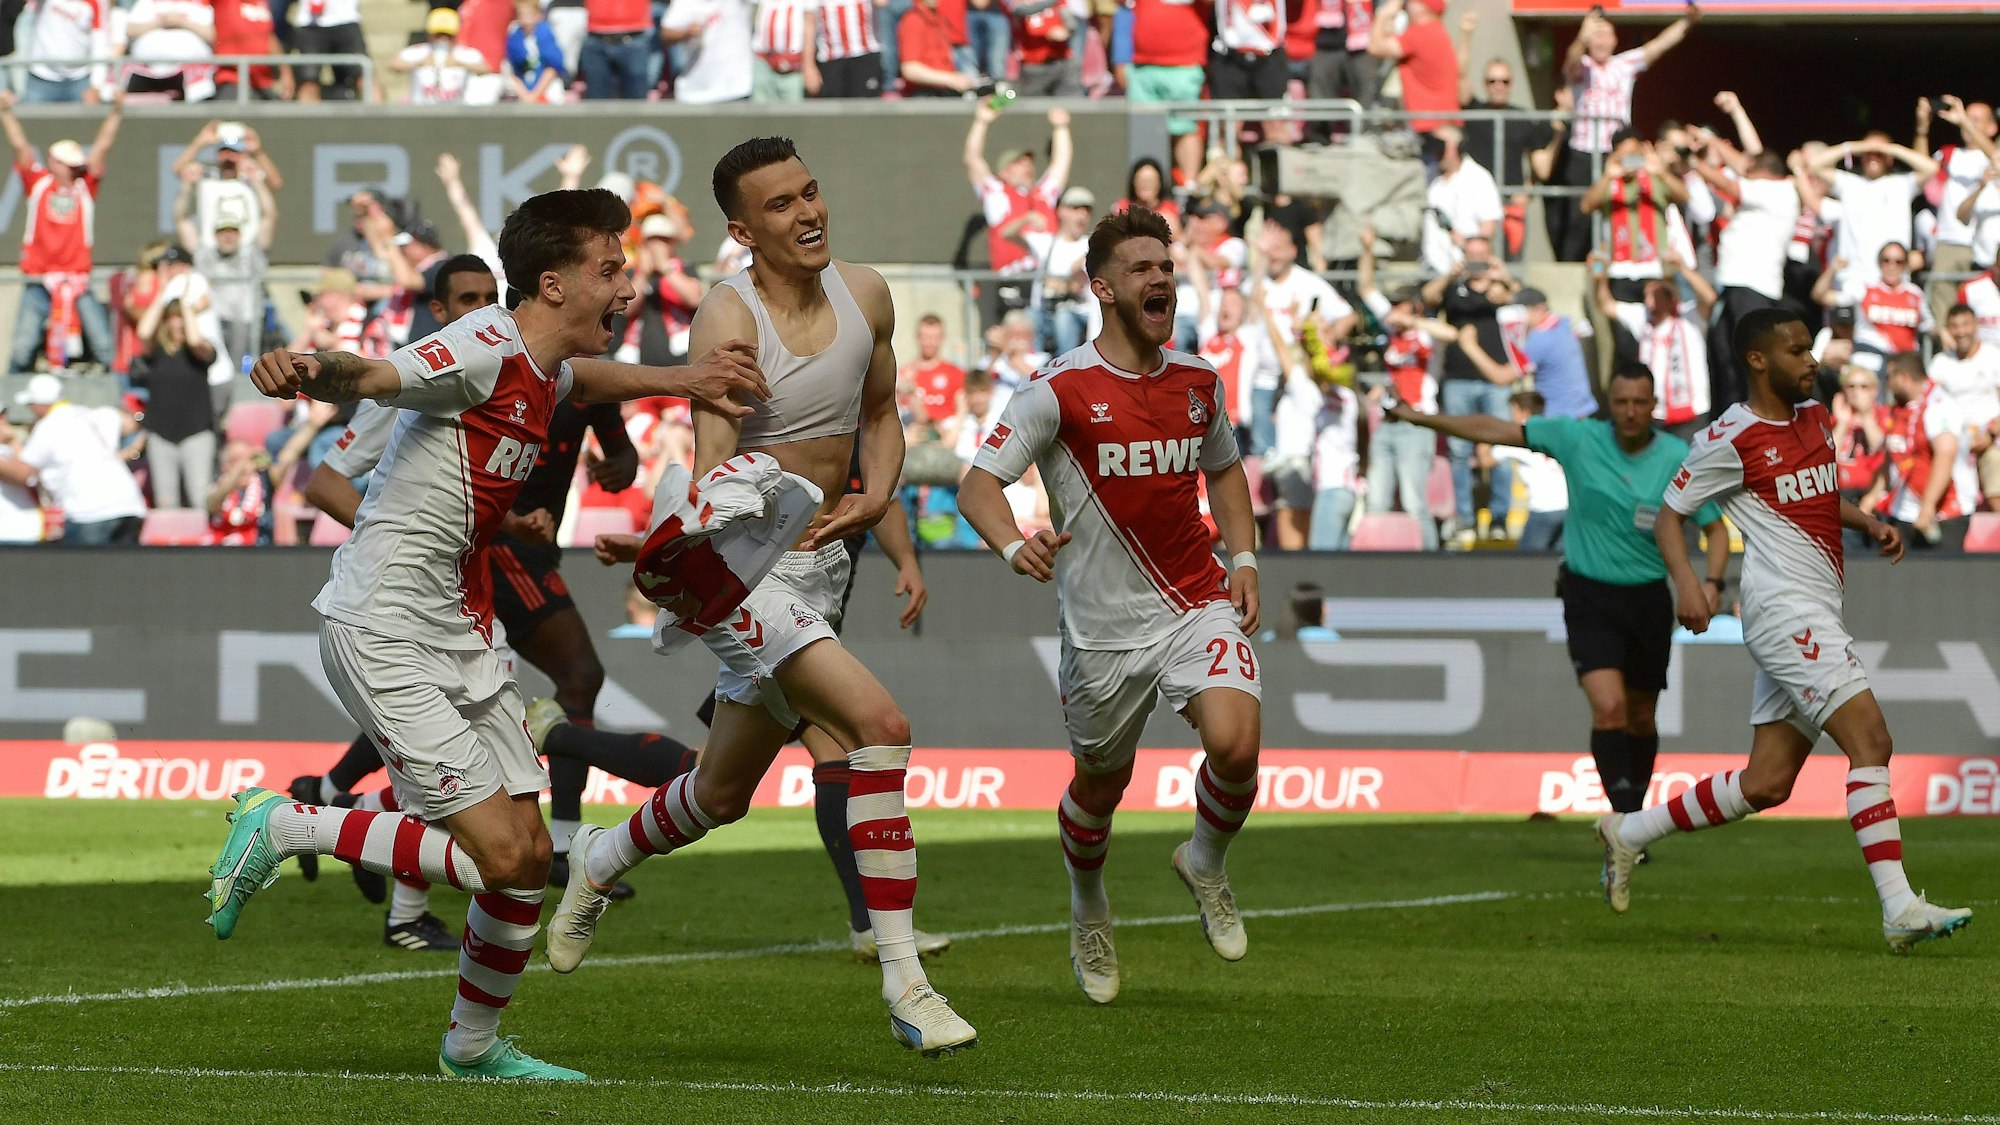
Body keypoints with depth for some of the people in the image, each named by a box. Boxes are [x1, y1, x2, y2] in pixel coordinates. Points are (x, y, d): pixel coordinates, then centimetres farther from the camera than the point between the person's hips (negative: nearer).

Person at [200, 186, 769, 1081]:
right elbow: (369, 375, -35)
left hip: (457, 629, 9)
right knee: (497, 856, -14)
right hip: (383, 631, -9)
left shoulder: (540, 371, 11)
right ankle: (283, 828, -1)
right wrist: (306, 372, -57)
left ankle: (475, 1042, 25)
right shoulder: (484, 351, -18)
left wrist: (680, 381, 27)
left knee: (529, 854, 8)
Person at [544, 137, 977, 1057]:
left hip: (820, 565, 7)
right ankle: (903, 983, -25)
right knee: (879, 726, -26)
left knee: (724, 793, 21)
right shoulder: (729, 317, -18)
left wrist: (875, 496, 0)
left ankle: (599, 861, 52)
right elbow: (713, 465, -28)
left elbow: (880, 414, 19)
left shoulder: (865, 296, 2)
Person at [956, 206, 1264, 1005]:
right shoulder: (1061, 390, -10)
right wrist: (1014, 546, -32)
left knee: (1235, 743, -22)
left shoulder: (1198, 382, 6)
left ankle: (1206, 865, 9)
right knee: (1101, 785, 10)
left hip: (1199, 605, 2)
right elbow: (979, 483, -12)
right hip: (1104, 626, -2)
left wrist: (1243, 560, 11)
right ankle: (1088, 913, 41)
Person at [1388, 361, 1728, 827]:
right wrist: (1421, 418, -1)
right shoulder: (1578, 439, -7)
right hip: (1589, 598, -2)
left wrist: (1712, 583, -17)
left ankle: (1632, 816, 33)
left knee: (1641, 717, 13)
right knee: (1608, 706, -20)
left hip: (1648, 600, 2)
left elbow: (1715, 528, 1)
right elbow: (1495, 430, 0)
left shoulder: (1678, 459, -7)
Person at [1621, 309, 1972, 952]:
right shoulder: (1732, 438, -8)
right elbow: (1670, 514, -2)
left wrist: (1870, 525, 15)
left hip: (1815, 616, 9)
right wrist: (1685, 582, -19)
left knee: (1766, 785, 9)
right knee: (1870, 739, -18)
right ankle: (1899, 908, -21)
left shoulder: (1815, 418, 17)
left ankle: (1629, 833, 23)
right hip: (1785, 607, -9)